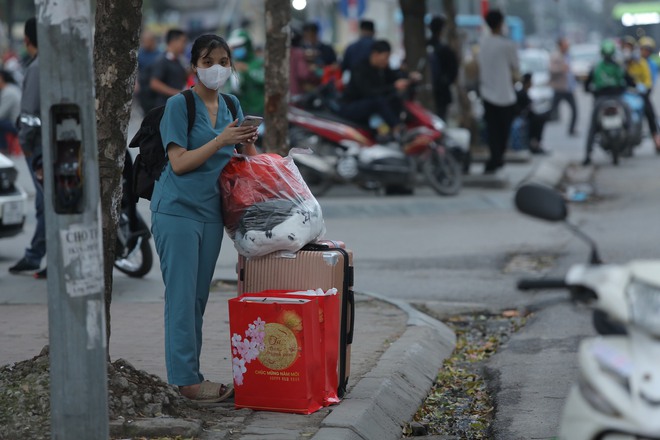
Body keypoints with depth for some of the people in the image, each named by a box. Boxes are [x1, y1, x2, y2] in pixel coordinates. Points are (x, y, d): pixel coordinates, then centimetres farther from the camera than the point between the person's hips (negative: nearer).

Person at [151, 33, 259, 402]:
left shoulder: (231, 106, 11)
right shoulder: (179, 105, -8)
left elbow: (246, 158, 17)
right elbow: (180, 163, -14)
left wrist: (247, 143, -5)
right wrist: (221, 140, -21)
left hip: (211, 211, 7)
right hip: (178, 210, -7)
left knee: (199, 296, 10)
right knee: (182, 295, -6)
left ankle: (189, 372, 17)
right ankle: (187, 379, -2)